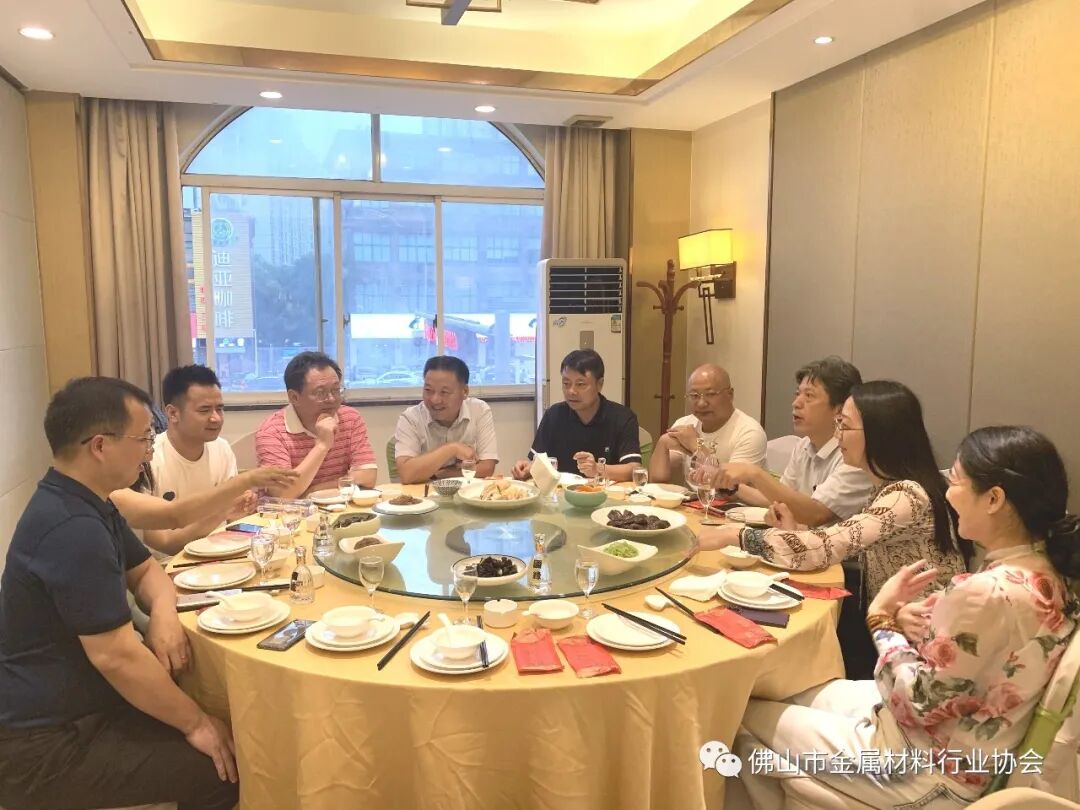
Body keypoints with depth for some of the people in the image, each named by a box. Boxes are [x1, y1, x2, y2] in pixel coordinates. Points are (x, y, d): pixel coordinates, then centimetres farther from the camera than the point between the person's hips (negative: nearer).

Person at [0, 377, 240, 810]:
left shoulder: (87, 503, 5)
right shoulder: (72, 527, -28)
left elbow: (144, 569, 15)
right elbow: (114, 654, -28)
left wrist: (164, 613, -9)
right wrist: (195, 722, -16)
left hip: (74, 708, 10)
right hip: (45, 744, -10)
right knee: (227, 766, -17)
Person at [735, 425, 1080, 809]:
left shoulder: (988, 592, -33)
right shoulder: (1044, 570, -3)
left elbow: (915, 703, -23)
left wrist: (882, 615, -13)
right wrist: (932, 625, -3)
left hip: (925, 773, -9)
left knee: (746, 716, 4)